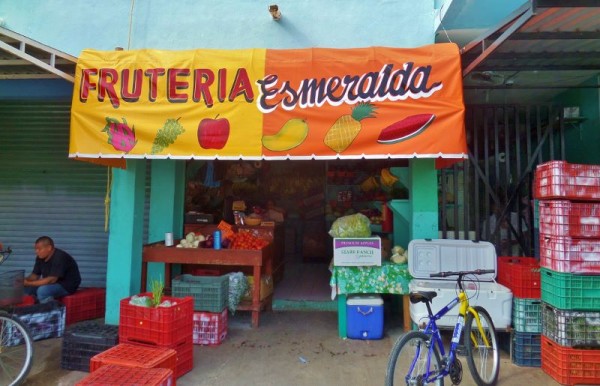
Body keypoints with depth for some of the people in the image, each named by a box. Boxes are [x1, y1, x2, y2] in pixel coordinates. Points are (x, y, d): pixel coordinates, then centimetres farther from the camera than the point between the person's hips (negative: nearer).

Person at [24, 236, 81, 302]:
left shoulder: (59, 257, -24)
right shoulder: (40, 257, 2)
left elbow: (52, 279, -29)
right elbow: (35, 275, 6)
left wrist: (29, 283, -28)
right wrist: (24, 280, -15)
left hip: (67, 285, -9)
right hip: (52, 283, 9)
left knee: (42, 290, -31)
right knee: (25, 288, -4)